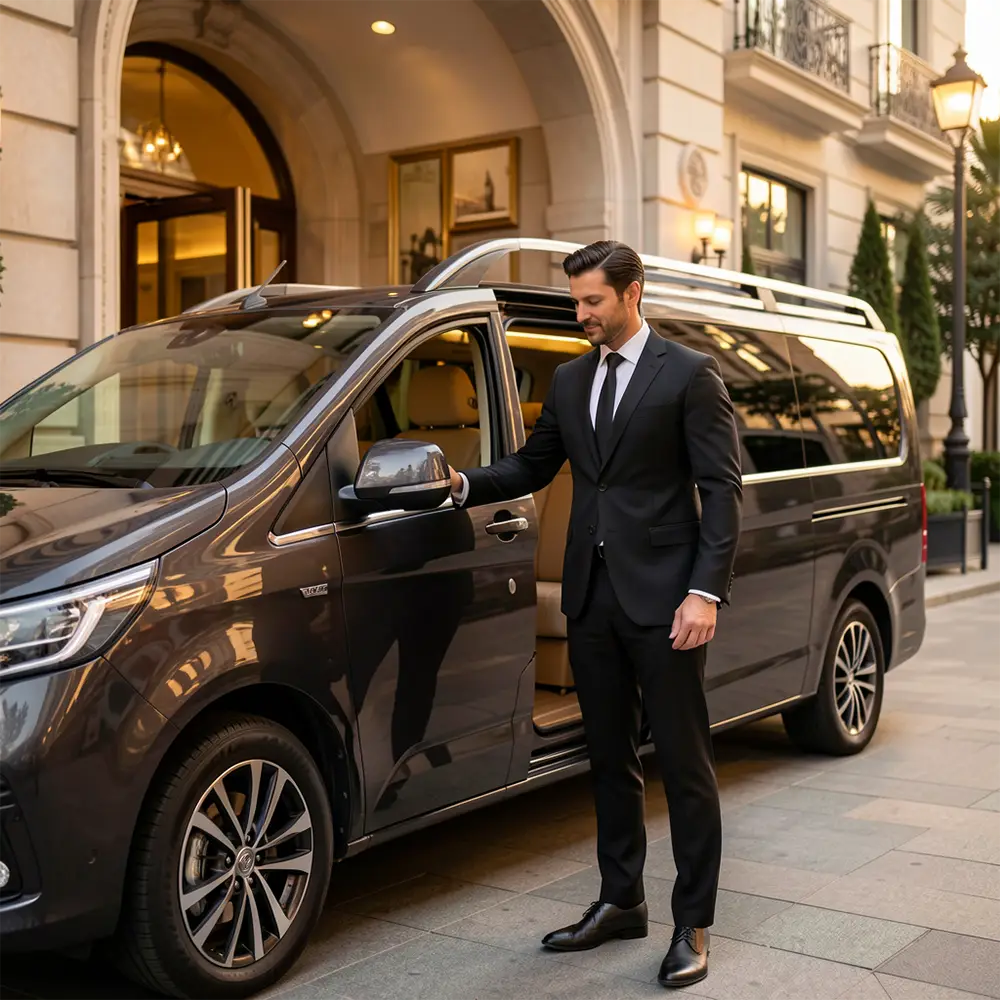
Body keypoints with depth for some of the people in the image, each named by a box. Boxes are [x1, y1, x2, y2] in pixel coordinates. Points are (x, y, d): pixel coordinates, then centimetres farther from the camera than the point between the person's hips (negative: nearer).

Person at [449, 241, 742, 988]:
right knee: (610, 759, 15)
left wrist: (706, 591, -17)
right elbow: (534, 466, 17)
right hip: (592, 596, 6)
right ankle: (621, 902, 29)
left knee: (684, 764, 3)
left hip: (662, 597, -6)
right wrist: (465, 484, -2)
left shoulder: (689, 374, -5)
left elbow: (722, 488, -8)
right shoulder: (570, 380, 13)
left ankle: (693, 925, 14)